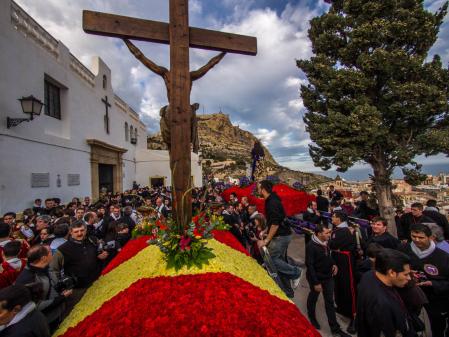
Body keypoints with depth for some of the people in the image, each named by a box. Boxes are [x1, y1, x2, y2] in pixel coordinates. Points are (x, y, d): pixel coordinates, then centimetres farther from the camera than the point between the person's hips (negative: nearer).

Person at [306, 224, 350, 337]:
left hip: (328, 276, 5)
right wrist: (316, 282, -22)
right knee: (313, 298, 19)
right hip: (316, 278, -5)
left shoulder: (326, 242, -7)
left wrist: (333, 264, -4)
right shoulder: (311, 246, -28)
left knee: (329, 301, 14)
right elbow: (309, 265, -24)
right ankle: (312, 317, 46)